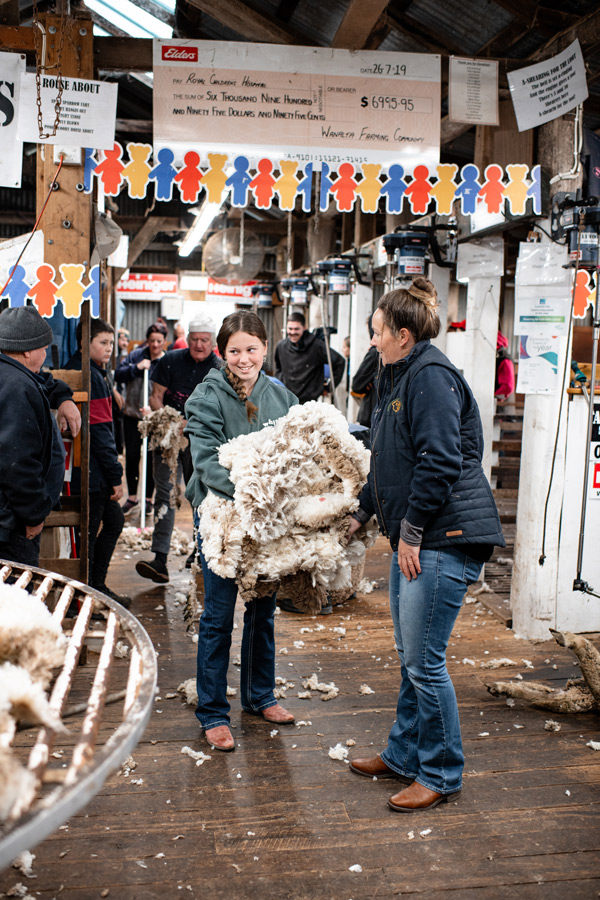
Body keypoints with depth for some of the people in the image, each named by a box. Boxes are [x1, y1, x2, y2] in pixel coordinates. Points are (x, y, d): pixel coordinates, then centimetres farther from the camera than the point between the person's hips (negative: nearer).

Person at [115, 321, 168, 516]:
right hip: (132, 414, 2)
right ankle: (132, 497, 23)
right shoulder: (136, 354, 3)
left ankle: (148, 499, 20)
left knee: (151, 457, 6)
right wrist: (137, 367, -17)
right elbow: (118, 374, -2)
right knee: (131, 456, 8)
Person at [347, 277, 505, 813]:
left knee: (424, 661, -3)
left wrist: (411, 531, -18)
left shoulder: (431, 375, -14)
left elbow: (440, 462, -22)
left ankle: (442, 774, 14)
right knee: (410, 656, 18)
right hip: (415, 536, 10)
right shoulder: (402, 378, 19)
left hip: (445, 538, -10)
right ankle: (404, 754, 32)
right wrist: (362, 511, 27)